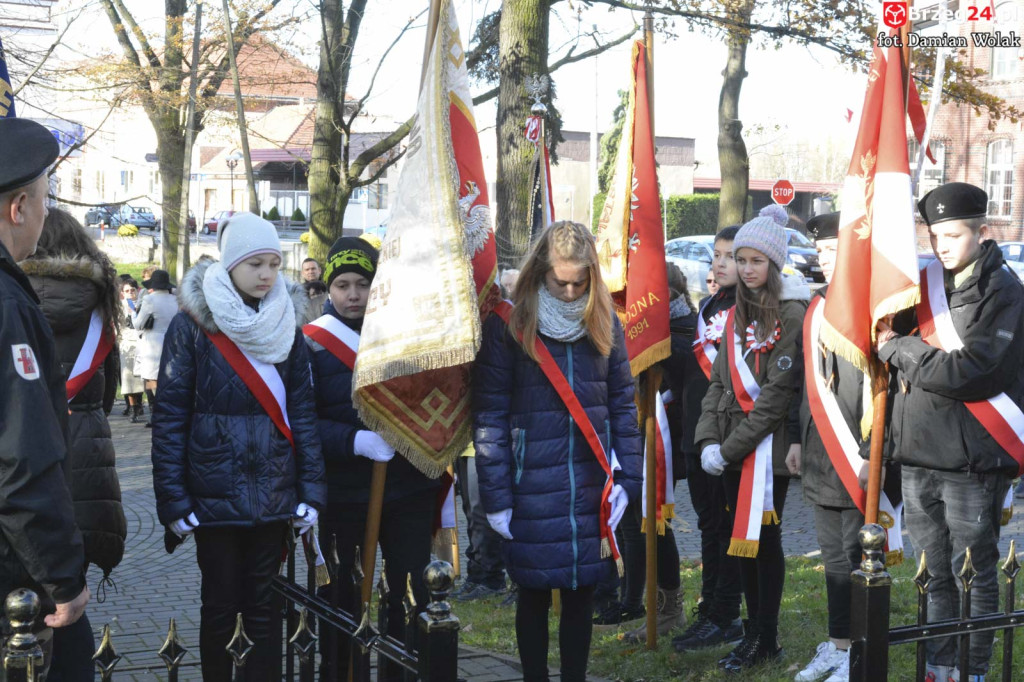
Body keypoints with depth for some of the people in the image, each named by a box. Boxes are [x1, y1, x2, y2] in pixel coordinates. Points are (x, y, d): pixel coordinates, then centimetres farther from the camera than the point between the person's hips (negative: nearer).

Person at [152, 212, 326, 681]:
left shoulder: (286, 326, 5)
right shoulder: (192, 325, -6)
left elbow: (302, 412, 5)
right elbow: (169, 416, -7)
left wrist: (311, 491, -1)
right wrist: (172, 499, -11)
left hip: (274, 496, 3)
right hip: (216, 496, -3)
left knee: (263, 607, 9)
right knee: (220, 607, 6)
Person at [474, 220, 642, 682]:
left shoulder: (605, 324, 5)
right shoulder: (508, 326, -7)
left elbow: (622, 406, 10)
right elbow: (488, 416, -8)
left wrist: (627, 479, 3)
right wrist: (495, 497, -10)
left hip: (592, 488, 3)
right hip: (532, 489, -3)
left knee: (581, 594, 11)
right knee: (535, 595, 10)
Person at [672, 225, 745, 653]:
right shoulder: (708, 306, 17)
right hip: (697, 435, 8)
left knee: (728, 526, -2)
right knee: (709, 524, 13)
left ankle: (724, 618, 3)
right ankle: (709, 610, 21)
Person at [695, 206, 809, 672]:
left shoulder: (792, 314, -9)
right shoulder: (738, 315, 14)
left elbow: (778, 392, -15)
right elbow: (719, 382, 11)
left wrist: (732, 446, -15)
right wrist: (709, 439, -3)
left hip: (770, 445, -6)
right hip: (732, 449, 7)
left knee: (764, 538, 0)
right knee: (744, 538, 10)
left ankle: (764, 639, 11)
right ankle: (754, 631, 21)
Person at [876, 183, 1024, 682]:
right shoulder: (924, 285, 10)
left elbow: (966, 372, -19)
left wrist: (897, 350, -11)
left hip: (971, 461, -6)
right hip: (918, 455, 6)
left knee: (975, 574, 5)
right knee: (934, 575, 14)